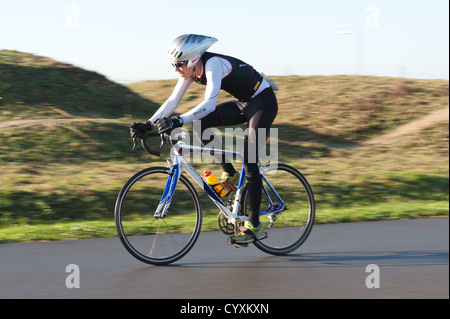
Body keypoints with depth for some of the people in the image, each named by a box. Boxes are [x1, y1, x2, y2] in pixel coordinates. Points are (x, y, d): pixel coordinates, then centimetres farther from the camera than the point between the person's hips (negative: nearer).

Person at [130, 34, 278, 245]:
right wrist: (148, 124, -12)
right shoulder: (192, 69, -5)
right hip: (243, 103, 8)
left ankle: (254, 226, -13)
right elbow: (172, 101, -2)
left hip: (263, 102, -8)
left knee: (249, 159, -16)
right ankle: (230, 176, 4)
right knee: (201, 124, -9)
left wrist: (179, 122, -49)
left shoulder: (213, 64, -29)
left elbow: (209, 104, -40)